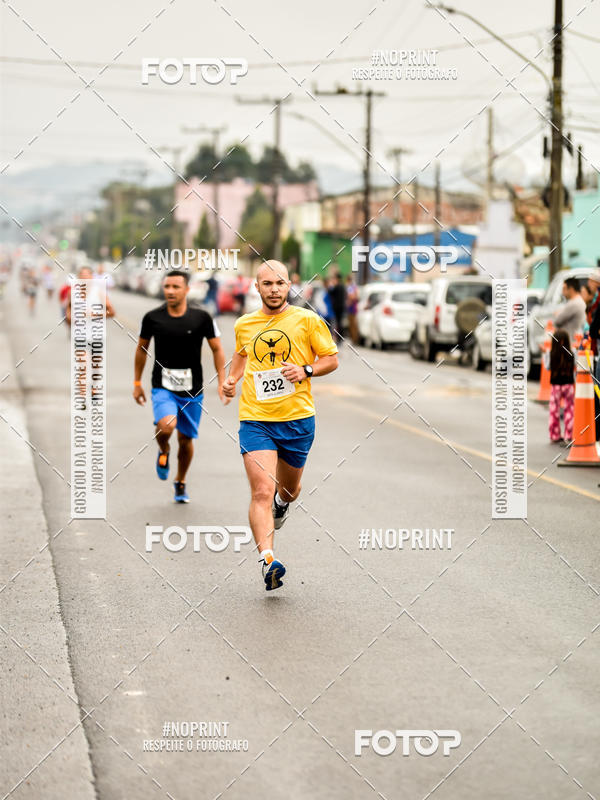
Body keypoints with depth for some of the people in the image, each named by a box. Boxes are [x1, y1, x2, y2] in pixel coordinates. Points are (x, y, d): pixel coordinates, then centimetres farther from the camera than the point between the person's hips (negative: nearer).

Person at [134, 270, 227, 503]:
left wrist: (222, 383, -5)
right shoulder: (152, 318, -4)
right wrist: (137, 383, 12)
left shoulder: (201, 318, -6)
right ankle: (163, 452, 9)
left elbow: (217, 349, 3)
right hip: (162, 387, -1)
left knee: (186, 439, 10)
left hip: (192, 390, 1)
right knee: (166, 425, -27)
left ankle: (180, 483, 35)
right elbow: (142, 348, 10)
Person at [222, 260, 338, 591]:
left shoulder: (307, 319, -1)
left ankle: (281, 504, 57)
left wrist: (306, 370, -14)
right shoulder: (244, 325, 7)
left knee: (289, 488, 19)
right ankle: (267, 560, -25)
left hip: (298, 418, 0)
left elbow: (331, 359, 4)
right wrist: (232, 379, 11)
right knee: (261, 492, -17)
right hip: (255, 418, 0)